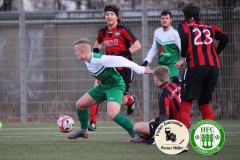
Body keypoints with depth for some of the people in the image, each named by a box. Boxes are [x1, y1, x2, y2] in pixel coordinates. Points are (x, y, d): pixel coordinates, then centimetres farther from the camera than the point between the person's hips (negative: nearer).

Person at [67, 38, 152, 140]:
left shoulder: (99, 59, -30)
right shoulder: (87, 61, -4)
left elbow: (120, 60, -26)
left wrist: (140, 69, -21)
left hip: (116, 86, -9)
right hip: (104, 86, 9)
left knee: (112, 114, -30)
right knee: (80, 104, 11)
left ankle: (136, 135, -22)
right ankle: (83, 131, 31)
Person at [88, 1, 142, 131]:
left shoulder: (122, 29, -12)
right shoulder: (103, 32, 2)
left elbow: (137, 45, -15)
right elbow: (97, 43, 26)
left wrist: (122, 54, -23)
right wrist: (95, 53, 7)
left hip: (124, 68, -4)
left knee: (123, 101, 1)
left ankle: (130, 100, 40)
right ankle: (92, 122, -12)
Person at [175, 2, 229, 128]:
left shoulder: (184, 26, 11)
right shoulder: (209, 27, 24)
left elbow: (185, 38, -11)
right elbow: (225, 38, 10)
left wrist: (183, 58, -2)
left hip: (196, 66, -5)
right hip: (213, 66, 5)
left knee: (186, 101, -3)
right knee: (204, 102, 18)